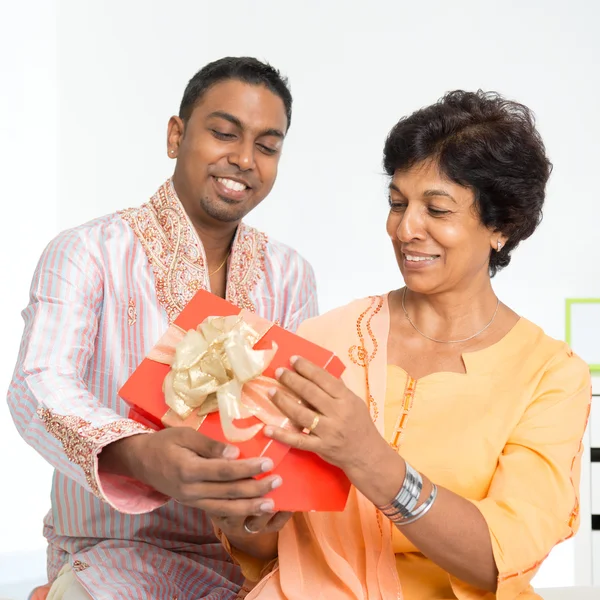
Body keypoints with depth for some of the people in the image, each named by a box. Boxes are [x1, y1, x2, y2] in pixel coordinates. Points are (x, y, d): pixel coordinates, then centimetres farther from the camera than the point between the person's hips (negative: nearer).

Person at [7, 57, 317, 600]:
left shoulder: (289, 275, 9)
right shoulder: (88, 254, -6)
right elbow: (40, 389, -21)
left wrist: (284, 478, -23)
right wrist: (144, 457, -42)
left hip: (253, 548, 5)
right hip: (116, 550, -4)